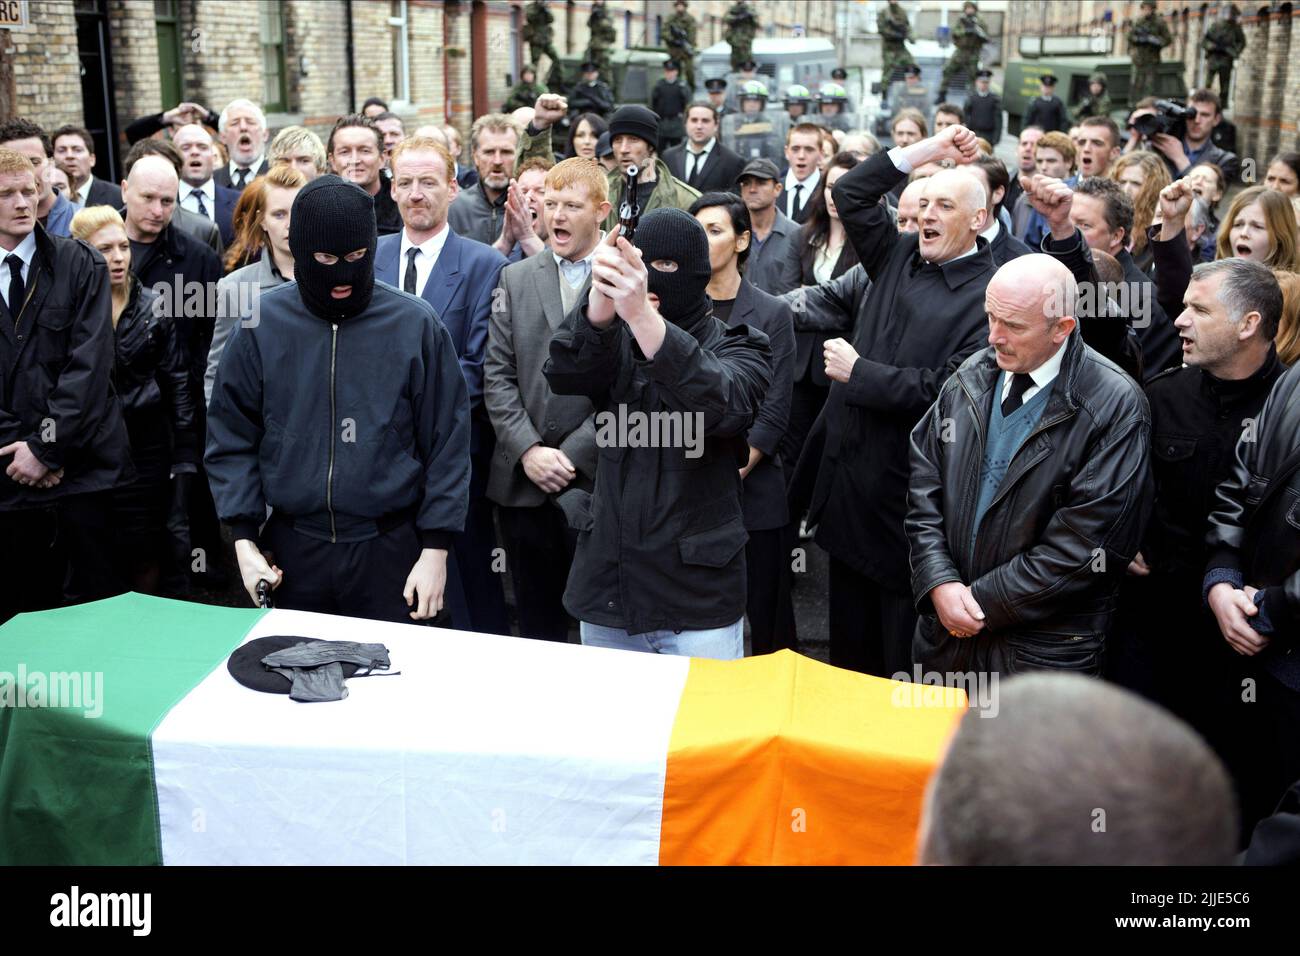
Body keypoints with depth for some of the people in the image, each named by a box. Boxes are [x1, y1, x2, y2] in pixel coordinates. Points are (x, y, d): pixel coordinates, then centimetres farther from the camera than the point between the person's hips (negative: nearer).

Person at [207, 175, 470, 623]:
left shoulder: (415, 323, -4)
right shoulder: (264, 323, -1)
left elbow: (446, 441, -1)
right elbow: (231, 436, 4)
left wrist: (435, 549, -4)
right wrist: (244, 541, -3)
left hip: (388, 551, -1)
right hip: (292, 551, 2)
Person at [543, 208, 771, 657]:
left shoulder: (739, 349, -3)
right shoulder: (614, 339, 7)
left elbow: (720, 404, -27)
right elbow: (566, 375, -16)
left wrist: (641, 314, -40)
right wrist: (601, 297, -36)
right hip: (606, 589, 4)